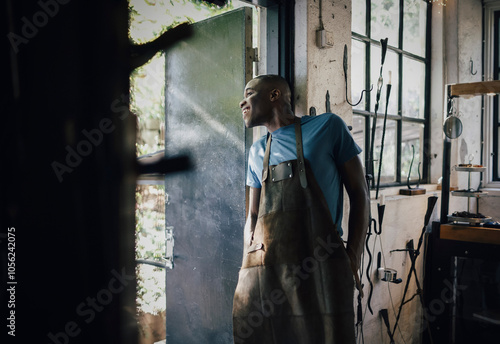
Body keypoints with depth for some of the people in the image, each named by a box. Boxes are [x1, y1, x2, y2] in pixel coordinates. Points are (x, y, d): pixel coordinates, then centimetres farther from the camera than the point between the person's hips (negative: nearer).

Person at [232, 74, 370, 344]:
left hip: (319, 268, -4)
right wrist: (249, 258, 4)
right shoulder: (257, 151, 19)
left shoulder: (328, 127, 4)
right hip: (263, 269, 4)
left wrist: (354, 255, -5)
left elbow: (359, 192, 4)